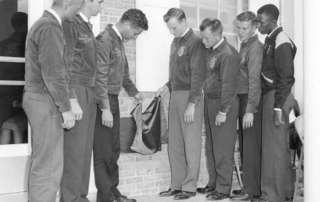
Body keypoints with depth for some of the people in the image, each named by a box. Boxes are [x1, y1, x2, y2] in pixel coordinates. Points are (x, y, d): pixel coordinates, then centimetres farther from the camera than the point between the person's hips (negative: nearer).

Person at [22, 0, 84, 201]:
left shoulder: (43, 24, 18)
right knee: (50, 165, -6)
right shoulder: (51, 27, -14)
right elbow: (52, 73, -20)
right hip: (45, 102, -10)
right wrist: (65, 107, -15)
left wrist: (71, 98, 12)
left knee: (40, 162, 15)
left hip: (39, 100, 10)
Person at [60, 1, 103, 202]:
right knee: (75, 148, -6)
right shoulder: (71, 24, -7)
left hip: (90, 92, 8)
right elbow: (65, 63, -13)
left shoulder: (87, 27, 17)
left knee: (86, 148, 9)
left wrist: (94, 93, 11)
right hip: (77, 90, -8)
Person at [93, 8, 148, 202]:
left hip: (113, 99, 9)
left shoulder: (120, 41, 13)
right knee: (103, 152, -3)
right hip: (103, 101, -9)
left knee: (114, 150, 13)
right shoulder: (105, 40, -15)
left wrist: (134, 92, 31)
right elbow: (100, 77, -20)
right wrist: (105, 108, -23)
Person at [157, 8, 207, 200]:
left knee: (191, 143, 0)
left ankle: (190, 186, 7)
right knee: (174, 143, 9)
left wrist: (192, 104, -17)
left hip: (190, 95, -8)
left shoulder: (195, 42, -8)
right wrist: (168, 85, 3)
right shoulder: (175, 42, 15)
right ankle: (177, 184, 18)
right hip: (175, 94, 8)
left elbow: (198, 75, -13)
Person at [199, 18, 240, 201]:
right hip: (210, 102, 9)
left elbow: (228, 85, -18)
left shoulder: (228, 54, -17)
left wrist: (223, 112, -17)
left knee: (223, 149, -1)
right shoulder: (211, 50, 9)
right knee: (211, 146, 13)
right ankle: (213, 183, 25)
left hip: (224, 104, -8)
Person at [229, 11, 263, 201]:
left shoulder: (255, 48, -12)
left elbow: (254, 81, -18)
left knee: (251, 146, -4)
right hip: (242, 99, 9)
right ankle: (249, 185, 19)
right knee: (244, 145, 11)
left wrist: (250, 110, -20)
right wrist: (244, 108, 9)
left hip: (252, 101, -9)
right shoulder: (245, 45, 16)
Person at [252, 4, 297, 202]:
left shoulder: (281, 43, -15)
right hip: (270, 94, 9)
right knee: (281, 146, 16)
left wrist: (278, 107, -19)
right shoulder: (271, 39, 11)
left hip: (277, 97, -9)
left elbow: (286, 78, -18)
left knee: (274, 146, -3)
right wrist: (274, 103, 11)